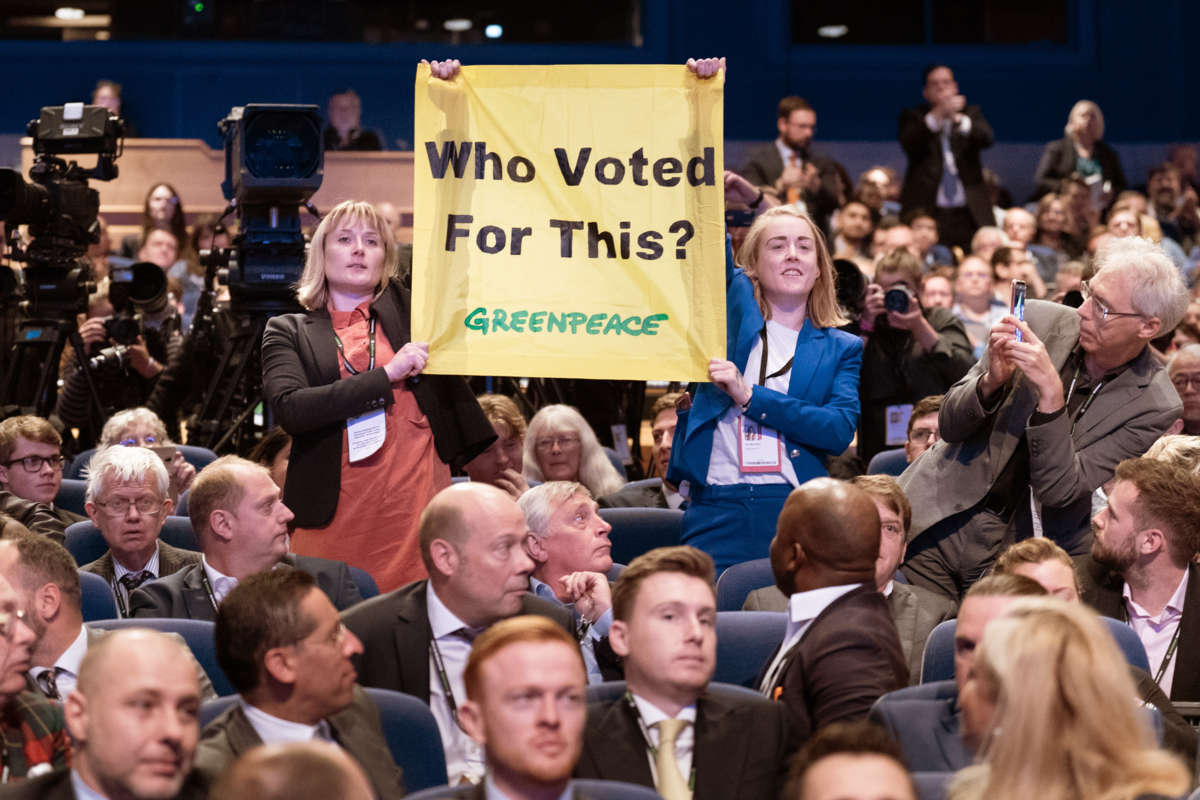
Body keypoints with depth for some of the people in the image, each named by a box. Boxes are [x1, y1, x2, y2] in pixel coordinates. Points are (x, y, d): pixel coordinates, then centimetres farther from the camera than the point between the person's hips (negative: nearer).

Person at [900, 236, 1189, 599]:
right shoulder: (1041, 321, -5)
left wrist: (1051, 394, -29)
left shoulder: (1154, 406, -12)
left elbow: (1060, 489, -18)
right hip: (939, 522, 2)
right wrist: (991, 382, -21)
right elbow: (950, 426, 1)